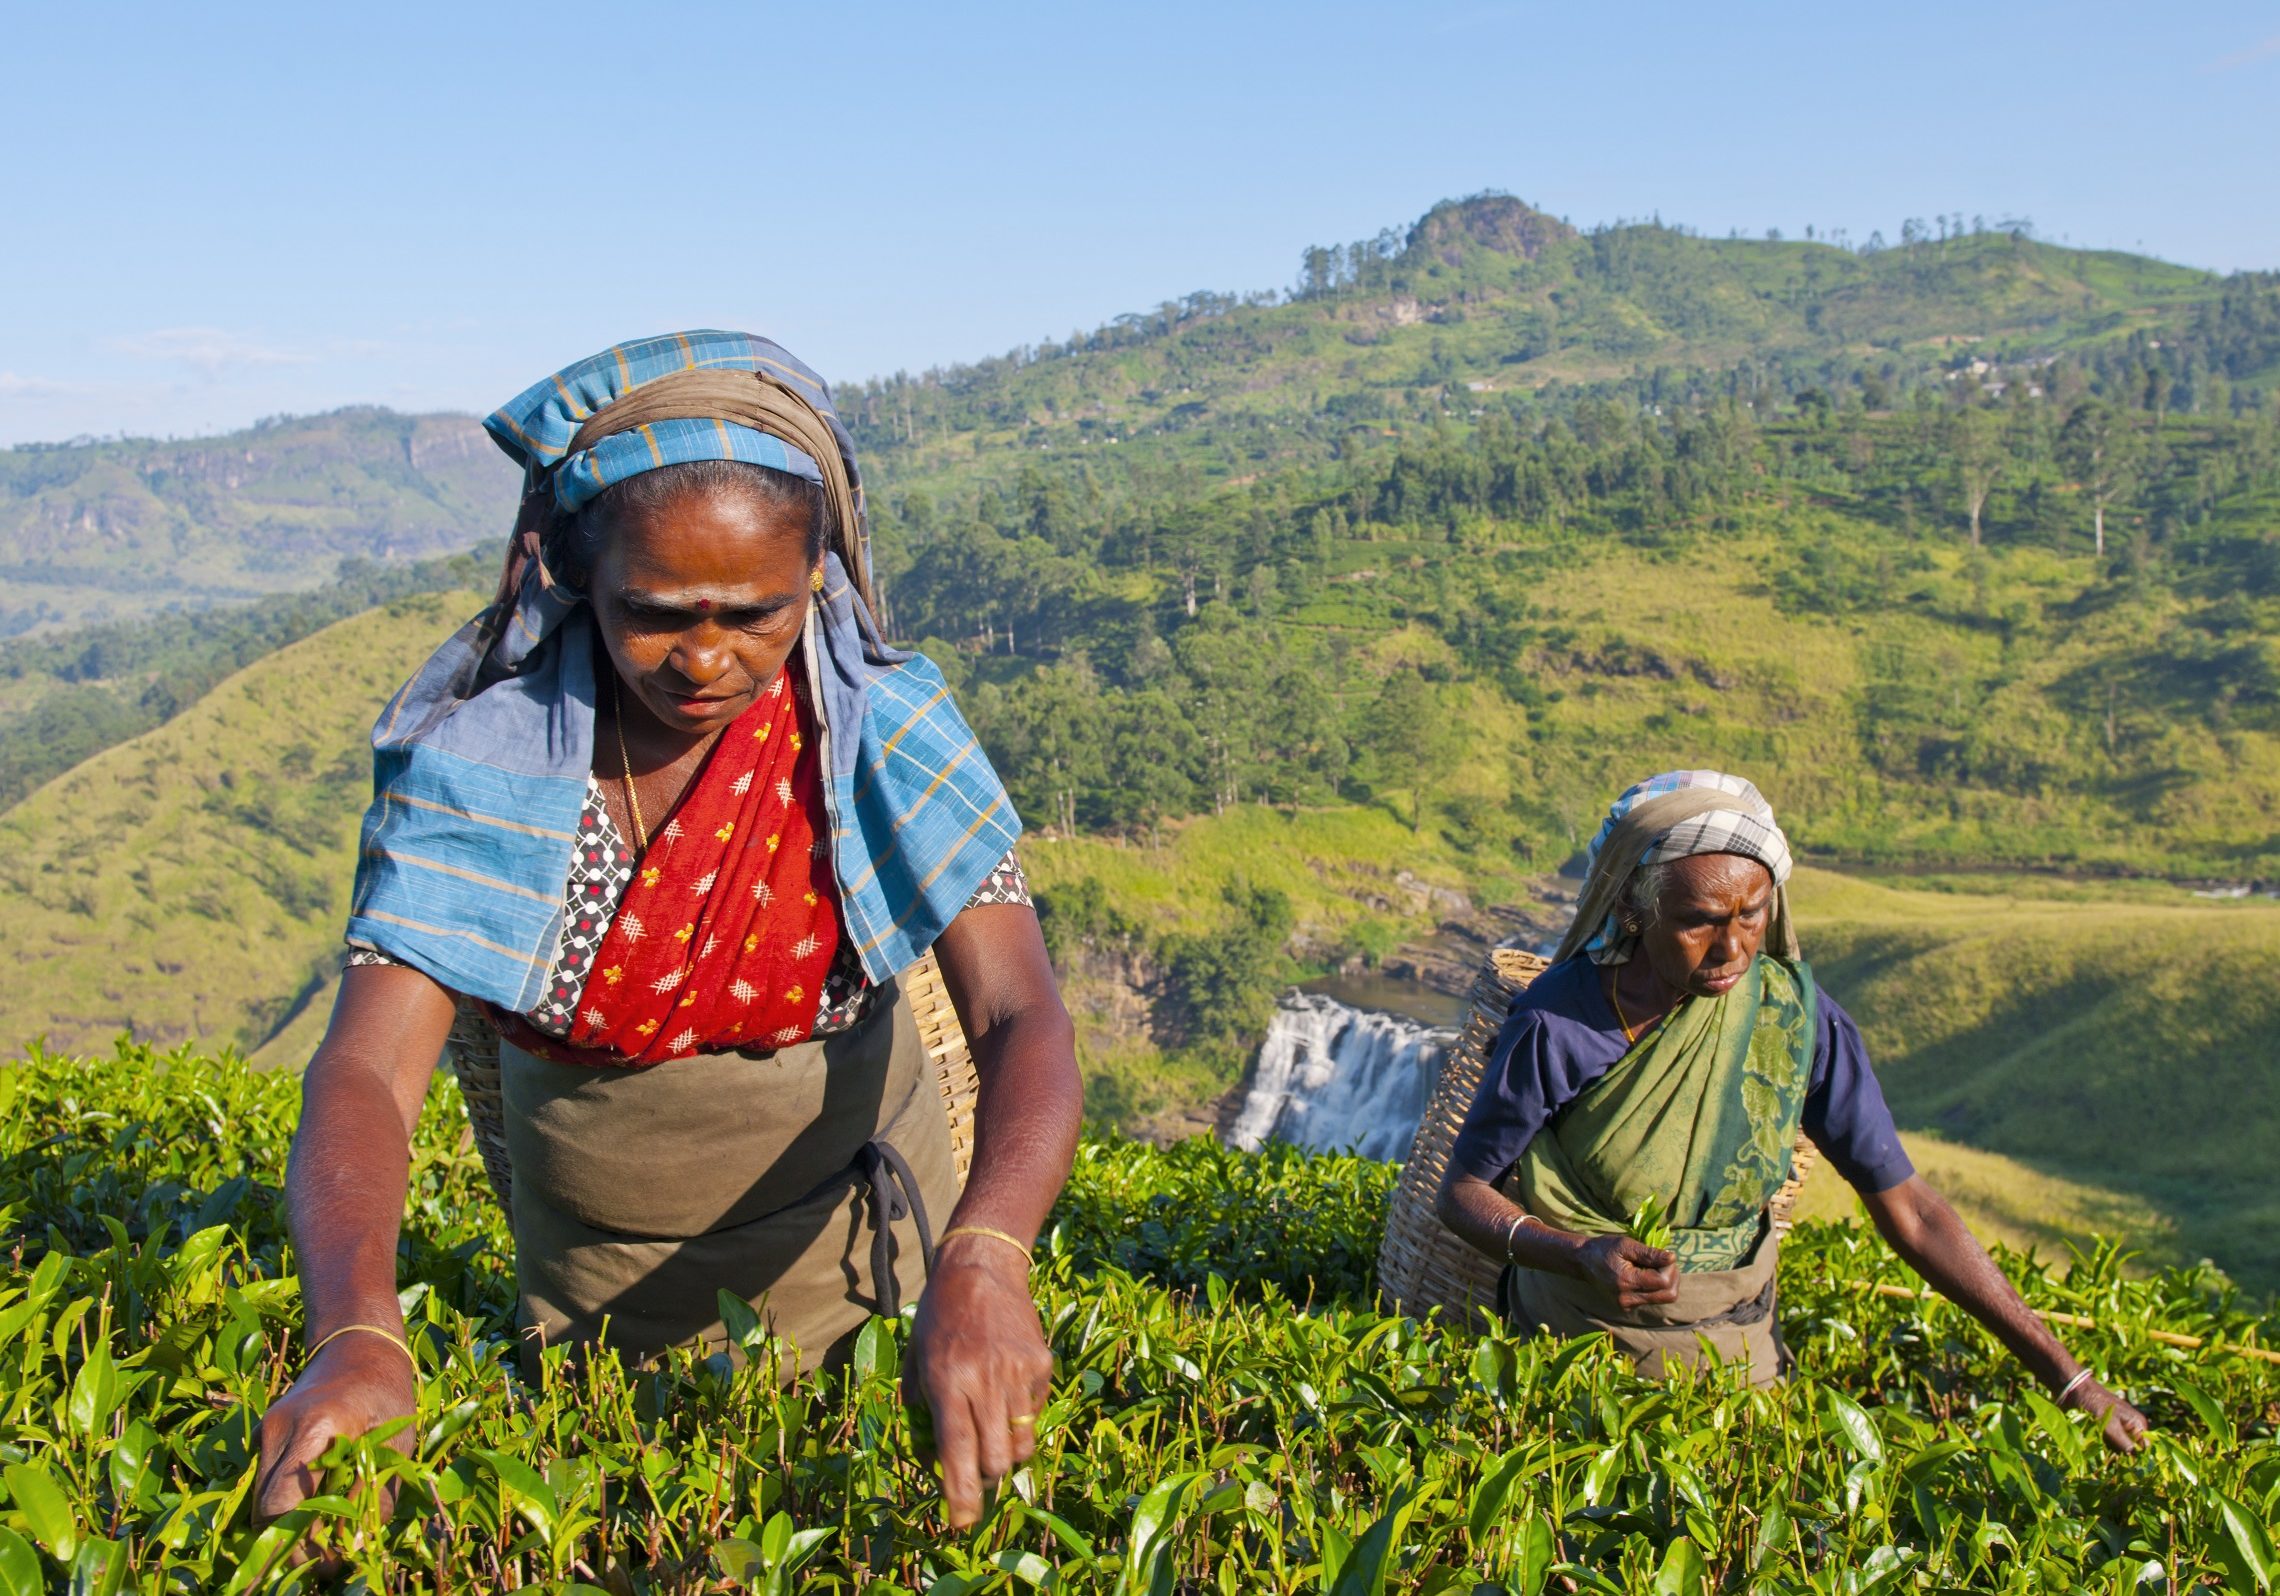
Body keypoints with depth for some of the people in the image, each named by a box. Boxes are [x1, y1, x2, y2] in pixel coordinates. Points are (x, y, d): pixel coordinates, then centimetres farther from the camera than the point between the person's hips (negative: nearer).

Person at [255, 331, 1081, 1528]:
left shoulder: (884, 733, -23)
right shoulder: (474, 763, -22)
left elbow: (1022, 1020, -32)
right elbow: (367, 1070, -30)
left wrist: (982, 1262, -52)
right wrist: (356, 1335, -49)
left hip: (846, 1237, 0)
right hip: (592, 1272, 1)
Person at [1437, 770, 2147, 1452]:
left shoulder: (1796, 1015, -12)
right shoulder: (1558, 1023, -21)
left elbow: (1907, 1208, -7)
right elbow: (1463, 1191, -12)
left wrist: (2068, 1378, -8)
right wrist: (1582, 1256, -32)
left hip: (1735, 1346, 3)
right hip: (1581, 1338, -2)